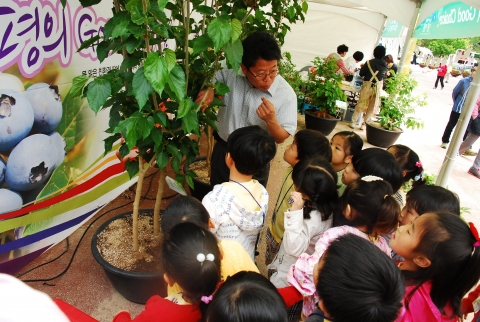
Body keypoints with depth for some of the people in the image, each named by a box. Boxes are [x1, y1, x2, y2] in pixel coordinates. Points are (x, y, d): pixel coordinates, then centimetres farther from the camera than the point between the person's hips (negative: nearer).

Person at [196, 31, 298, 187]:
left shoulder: (286, 94, -21)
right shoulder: (231, 72, -16)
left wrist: (271, 120, -35)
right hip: (223, 151, 3)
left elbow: (281, 138, -14)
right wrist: (209, 89, -17)